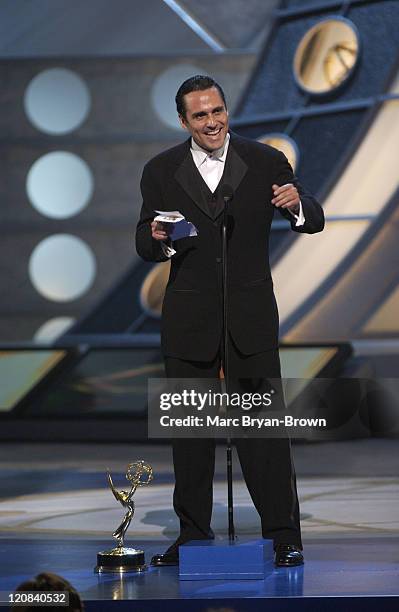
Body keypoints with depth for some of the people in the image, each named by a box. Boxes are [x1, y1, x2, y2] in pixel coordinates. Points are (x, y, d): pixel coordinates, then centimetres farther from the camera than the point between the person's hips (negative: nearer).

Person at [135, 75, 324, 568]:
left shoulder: (266, 162, 0)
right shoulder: (160, 171, 2)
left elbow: (314, 223, 0)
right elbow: (144, 245, 6)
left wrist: (298, 204, -24)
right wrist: (157, 240, -18)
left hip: (251, 317, -1)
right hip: (189, 319, 2)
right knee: (190, 430, 8)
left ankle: (283, 535, 2)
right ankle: (193, 535, 17)